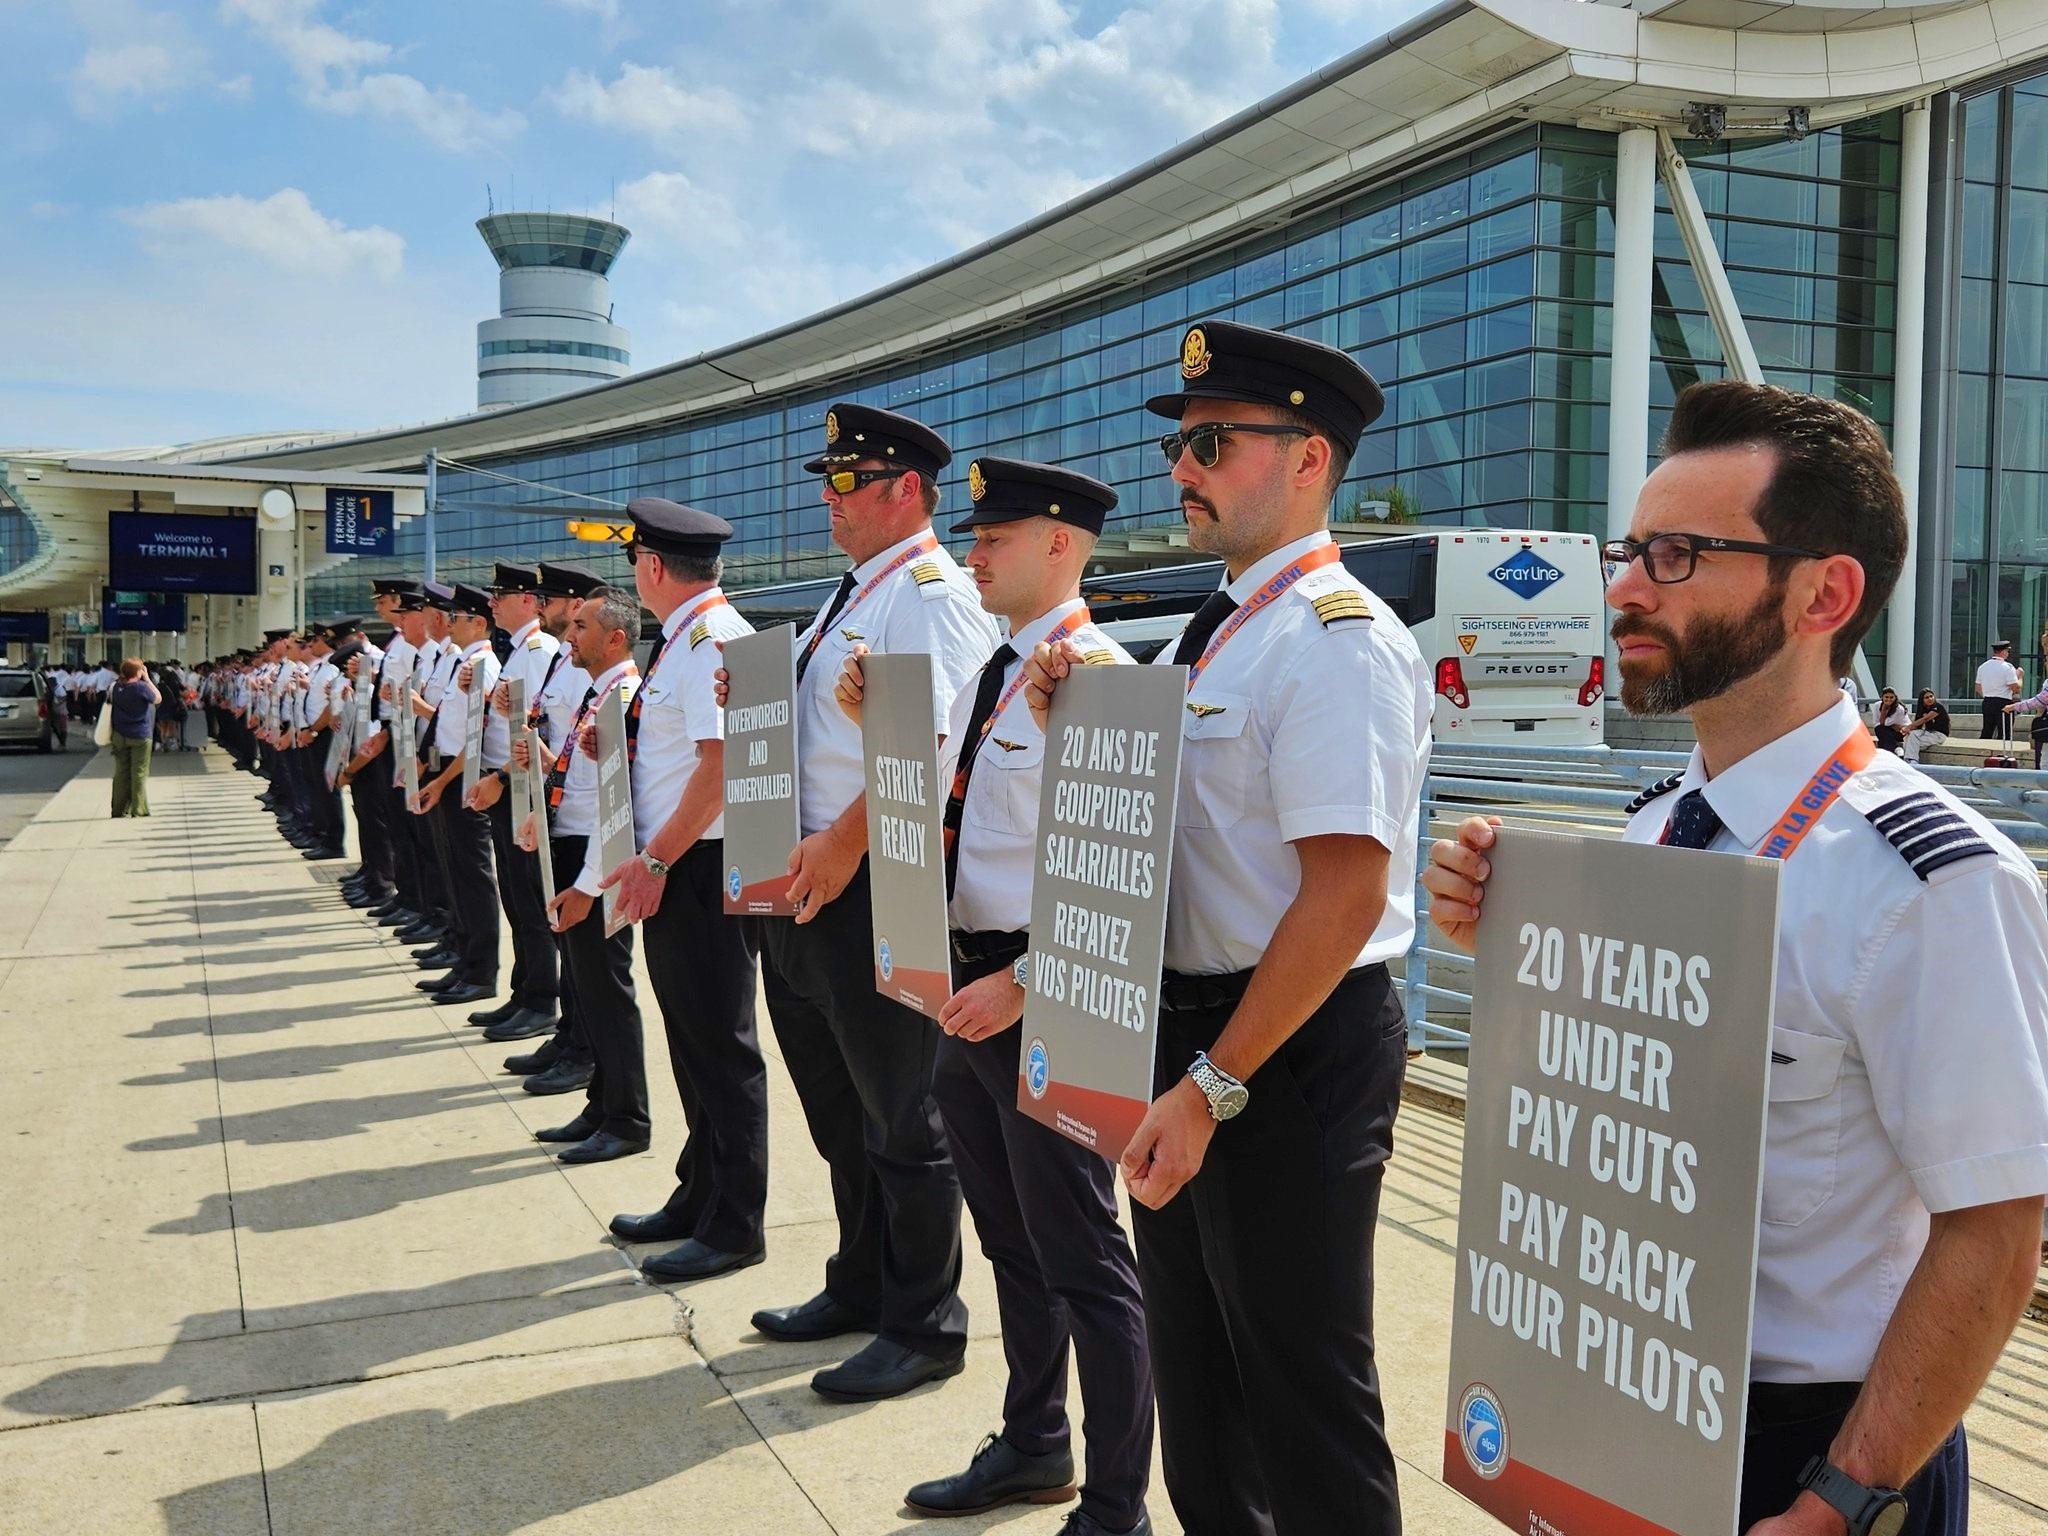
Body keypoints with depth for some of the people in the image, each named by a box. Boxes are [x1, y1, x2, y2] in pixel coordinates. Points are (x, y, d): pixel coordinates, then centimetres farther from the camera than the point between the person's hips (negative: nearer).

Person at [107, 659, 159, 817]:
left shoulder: (116, 687, 1)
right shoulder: (141, 687, -15)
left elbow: (109, 705, 8)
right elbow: (158, 698, -3)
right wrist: (147, 679, -1)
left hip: (119, 735, 5)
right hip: (140, 736, -5)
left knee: (121, 772, 10)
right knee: (140, 773, 2)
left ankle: (120, 809, 13)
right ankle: (139, 809, 2)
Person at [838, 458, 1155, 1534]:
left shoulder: (1096, 677, -17)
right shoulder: (986, 678, 12)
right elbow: (940, 813, 20)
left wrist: (1023, 982, -24)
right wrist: (877, 726, 7)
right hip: (968, 982, 9)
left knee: (1081, 1261, 2)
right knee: (1011, 1242, 22)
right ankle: (1033, 1447, 40)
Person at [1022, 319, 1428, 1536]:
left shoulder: (1340, 640, -19)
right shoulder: (1213, 636, 11)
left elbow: (1346, 894, -26)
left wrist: (1215, 1084, -24)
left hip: (1292, 1052, -9)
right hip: (1187, 1027, 10)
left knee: (1301, 1386, 6)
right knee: (1196, 1362, 23)